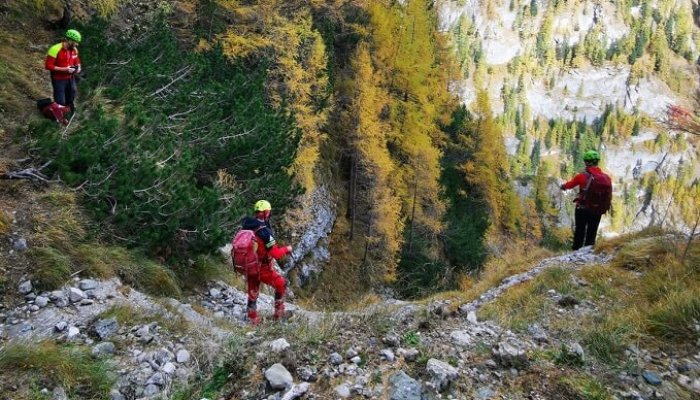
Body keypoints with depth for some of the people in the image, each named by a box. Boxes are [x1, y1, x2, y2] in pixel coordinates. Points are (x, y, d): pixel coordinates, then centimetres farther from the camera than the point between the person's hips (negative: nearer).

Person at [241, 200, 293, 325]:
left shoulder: (246, 226, -6)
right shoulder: (264, 231, -27)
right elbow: (276, 254, -24)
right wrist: (286, 249, -6)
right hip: (262, 269, -7)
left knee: (252, 293, 22)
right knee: (281, 284, 17)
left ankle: (253, 319, 36)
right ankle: (278, 312, 26)